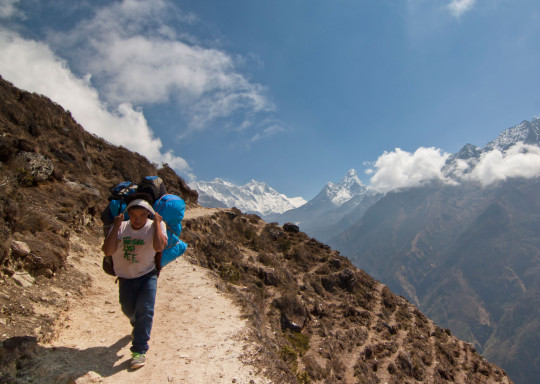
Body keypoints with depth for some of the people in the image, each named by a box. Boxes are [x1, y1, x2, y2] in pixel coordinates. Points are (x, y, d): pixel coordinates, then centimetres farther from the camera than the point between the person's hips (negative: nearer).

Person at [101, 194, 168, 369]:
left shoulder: (155, 226, -14)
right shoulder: (121, 227, -10)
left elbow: (159, 247, -33)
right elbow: (107, 250, -24)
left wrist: (157, 223, -29)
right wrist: (116, 226, -25)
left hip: (147, 275, -3)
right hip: (126, 277, 3)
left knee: (145, 310, -16)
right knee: (128, 310, 16)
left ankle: (139, 350, -3)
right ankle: (138, 328, 51)